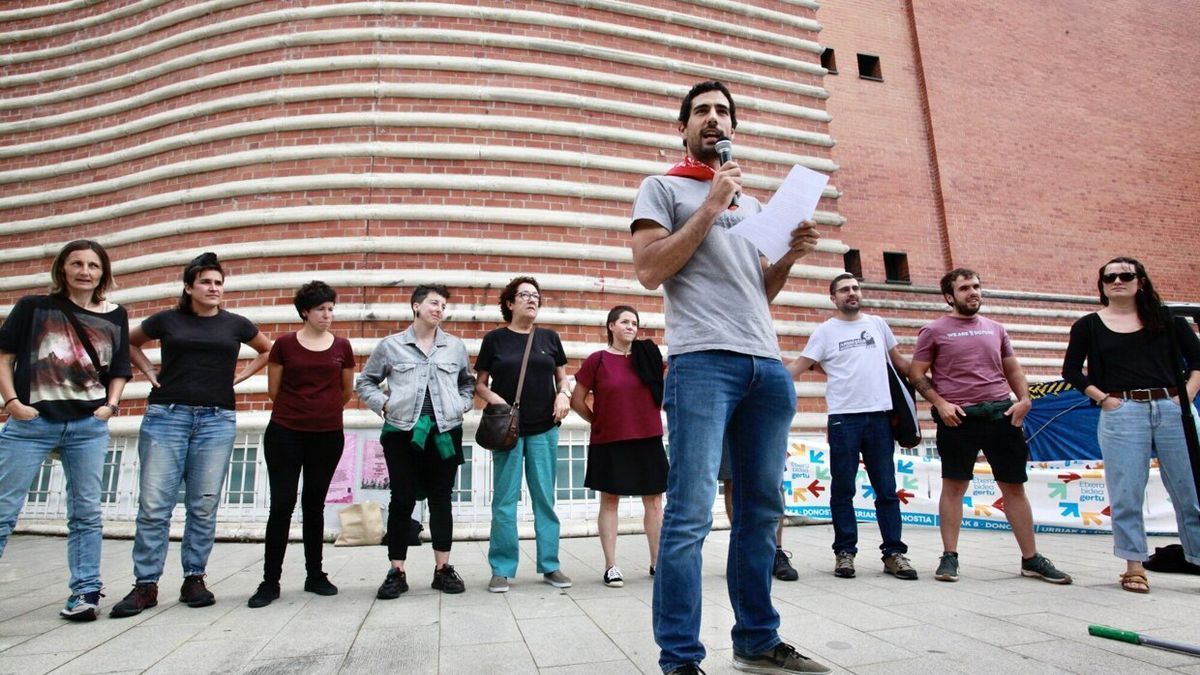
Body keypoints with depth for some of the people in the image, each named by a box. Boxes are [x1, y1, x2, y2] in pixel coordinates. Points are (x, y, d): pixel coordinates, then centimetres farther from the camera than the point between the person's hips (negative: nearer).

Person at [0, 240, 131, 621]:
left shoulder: (114, 317, 9)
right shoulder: (34, 307, 5)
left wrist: (111, 404, -1)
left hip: (90, 426, 1)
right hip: (31, 422, -1)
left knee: (86, 513, 6)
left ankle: (85, 592, 15)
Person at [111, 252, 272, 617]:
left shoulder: (235, 324, 8)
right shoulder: (166, 320, 7)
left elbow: (268, 350, 22)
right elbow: (130, 343, 25)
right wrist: (150, 372, 10)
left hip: (217, 420, 1)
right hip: (166, 415, 0)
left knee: (204, 506, 3)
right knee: (153, 504, -2)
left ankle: (194, 579, 14)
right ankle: (145, 585, 7)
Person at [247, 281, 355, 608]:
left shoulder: (342, 347, 3)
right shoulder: (284, 344, -1)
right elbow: (273, 389, 6)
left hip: (328, 436, 2)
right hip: (285, 434, -2)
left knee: (314, 504, 11)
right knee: (282, 504, -1)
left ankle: (315, 575, 21)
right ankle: (270, 581, 9)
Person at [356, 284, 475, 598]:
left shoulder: (456, 346, 10)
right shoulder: (390, 345, 5)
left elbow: (468, 382, 21)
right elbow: (365, 382, 12)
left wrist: (461, 406, 4)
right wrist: (383, 403, -2)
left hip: (445, 432, 2)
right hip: (402, 432, -1)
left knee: (441, 500, 7)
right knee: (402, 500, 2)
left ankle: (443, 568, 17)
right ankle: (397, 572, 13)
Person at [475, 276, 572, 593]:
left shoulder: (549, 338, 7)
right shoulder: (495, 339, 1)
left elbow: (562, 377, 14)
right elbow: (479, 384, 5)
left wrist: (563, 394, -6)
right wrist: (493, 397, -14)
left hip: (544, 429, 2)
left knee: (545, 498, 8)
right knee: (505, 500, 3)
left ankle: (549, 565, 18)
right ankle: (502, 569, 13)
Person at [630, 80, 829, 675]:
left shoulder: (751, 203, 27)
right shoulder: (662, 187, 9)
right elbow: (649, 271, -5)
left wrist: (790, 257, 9)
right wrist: (711, 208, -5)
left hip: (767, 364, 7)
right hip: (702, 360, -6)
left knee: (761, 510, 9)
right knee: (691, 513, -9)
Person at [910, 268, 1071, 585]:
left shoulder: (995, 329, 13)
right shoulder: (934, 331, 0)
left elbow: (1013, 369, 19)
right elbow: (917, 374, 0)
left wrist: (1024, 399, 3)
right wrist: (940, 403, -11)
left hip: (1000, 413, 4)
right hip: (958, 417, -4)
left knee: (1014, 486, 9)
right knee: (953, 486, 3)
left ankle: (1031, 559, 20)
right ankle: (949, 557, 12)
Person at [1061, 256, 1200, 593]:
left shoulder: (1166, 319, 12)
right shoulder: (1089, 325, 7)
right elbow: (1071, 370, 7)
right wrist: (1103, 399, -3)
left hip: (1172, 409, 2)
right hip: (1121, 413, -1)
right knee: (1126, 494, 1)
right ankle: (1134, 565, 11)